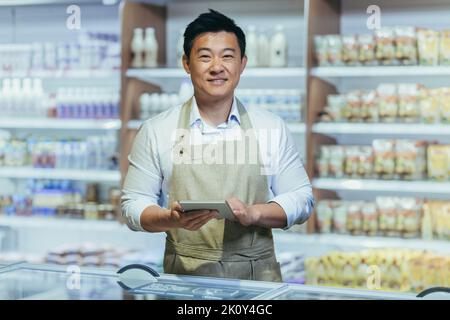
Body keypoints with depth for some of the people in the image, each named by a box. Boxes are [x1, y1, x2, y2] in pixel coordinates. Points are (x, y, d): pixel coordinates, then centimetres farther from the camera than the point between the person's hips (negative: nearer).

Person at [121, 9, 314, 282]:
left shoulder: (272, 128, 8)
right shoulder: (155, 131, 6)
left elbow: (301, 198, 10)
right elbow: (134, 205, 7)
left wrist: (253, 213, -9)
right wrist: (172, 219, -13)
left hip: (258, 277, 1)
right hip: (185, 276, 0)